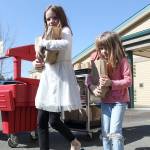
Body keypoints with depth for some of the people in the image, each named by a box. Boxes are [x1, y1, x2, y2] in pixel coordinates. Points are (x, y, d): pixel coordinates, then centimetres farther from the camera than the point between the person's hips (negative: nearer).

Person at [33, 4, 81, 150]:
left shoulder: (65, 31, -1)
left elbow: (65, 44, -26)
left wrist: (42, 43, -22)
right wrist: (38, 62, 3)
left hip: (60, 77, -8)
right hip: (48, 77, 8)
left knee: (54, 120, -8)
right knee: (41, 121, 2)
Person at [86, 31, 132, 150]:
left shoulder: (122, 61, -12)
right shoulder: (98, 60, 0)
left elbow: (128, 80, -15)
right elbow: (90, 77, 3)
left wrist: (111, 83, -27)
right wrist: (92, 87, -18)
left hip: (119, 100, -5)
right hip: (105, 100, 5)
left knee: (115, 132, -8)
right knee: (105, 133, 11)